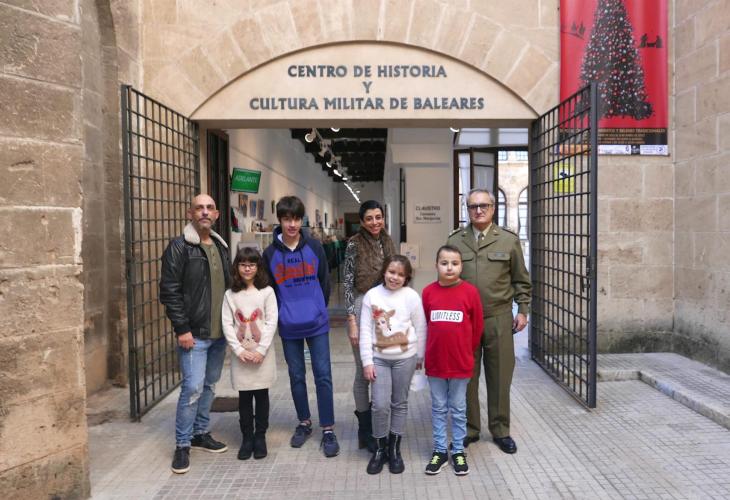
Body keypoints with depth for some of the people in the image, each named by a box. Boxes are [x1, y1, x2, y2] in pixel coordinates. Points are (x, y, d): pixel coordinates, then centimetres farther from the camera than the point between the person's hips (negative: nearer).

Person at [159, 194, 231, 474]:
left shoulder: (221, 247, 11)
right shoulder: (179, 247, -9)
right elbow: (170, 291, -12)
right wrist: (182, 329, -16)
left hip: (219, 333, 7)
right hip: (194, 334, -6)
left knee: (209, 386, 14)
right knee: (193, 388, -6)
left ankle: (201, 433, 30)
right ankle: (182, 445, 10)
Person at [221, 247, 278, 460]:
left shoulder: (267, 292, -3)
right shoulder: (230, 295, 2)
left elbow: (271, 322, -6)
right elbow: (227, 325, -1)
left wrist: (261, 350, -12)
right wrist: (239, 350, -10)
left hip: (263, 354, -1)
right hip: (240, 354, 1)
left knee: (261, 395, 7)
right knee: (244, 397, 7)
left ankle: (260, 437, 20)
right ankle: (247, 437, 20)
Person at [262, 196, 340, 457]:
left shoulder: (314, 247, -4)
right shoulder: (270, 253, -3)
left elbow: (325, 282, 4)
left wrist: (318, 310, 6)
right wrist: (280, 316, 6)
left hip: (317, 324, -1)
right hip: (288, 327, 1)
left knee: (323, 376, 1)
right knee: (297, 376, 12)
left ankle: (328, 430, 11)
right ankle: (304, 423, 30)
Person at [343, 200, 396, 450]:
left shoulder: (388, 242, 8)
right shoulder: (354, 245, -8)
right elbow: (347, 284, -9)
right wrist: (352, 322, -14)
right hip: (362, 309, -5)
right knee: (364, 372, 3)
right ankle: (365, 430, 16)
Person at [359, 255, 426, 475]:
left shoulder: (411, 296, -6)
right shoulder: (372, 295, -4)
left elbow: (420, 329, 2)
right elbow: (365, 331, -3)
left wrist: (419, 357, 8)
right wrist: (367, 361, -6)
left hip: (404, 358, 0)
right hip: (379, 358, 0)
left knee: (399, 404, 10)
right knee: (380, 405, -4)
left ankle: (394, 449, 26)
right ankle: (380, 448, 17)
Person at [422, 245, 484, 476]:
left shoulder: (470, 291, -9)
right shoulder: (428, 292, -4)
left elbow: (477, 326, 0)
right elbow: (423, 325, 6)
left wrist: (466, 350, 7)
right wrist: (429, 351, 11)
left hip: (461, 362, -1)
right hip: (435, 362, 2)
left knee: (458, 409, 13)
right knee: (438, 409, 14)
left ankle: (458, 451, 27)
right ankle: (440, 450, 27)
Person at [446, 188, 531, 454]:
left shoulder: (509, 240, 3)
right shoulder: (454, 241, 4)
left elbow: (521, 280, 8)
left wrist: (522, 310, 3)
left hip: (499, 319, 0)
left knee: (500, 377, 8)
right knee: (466, 377, 9)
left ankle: (500, 430, 24)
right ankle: (469, 429, 24)